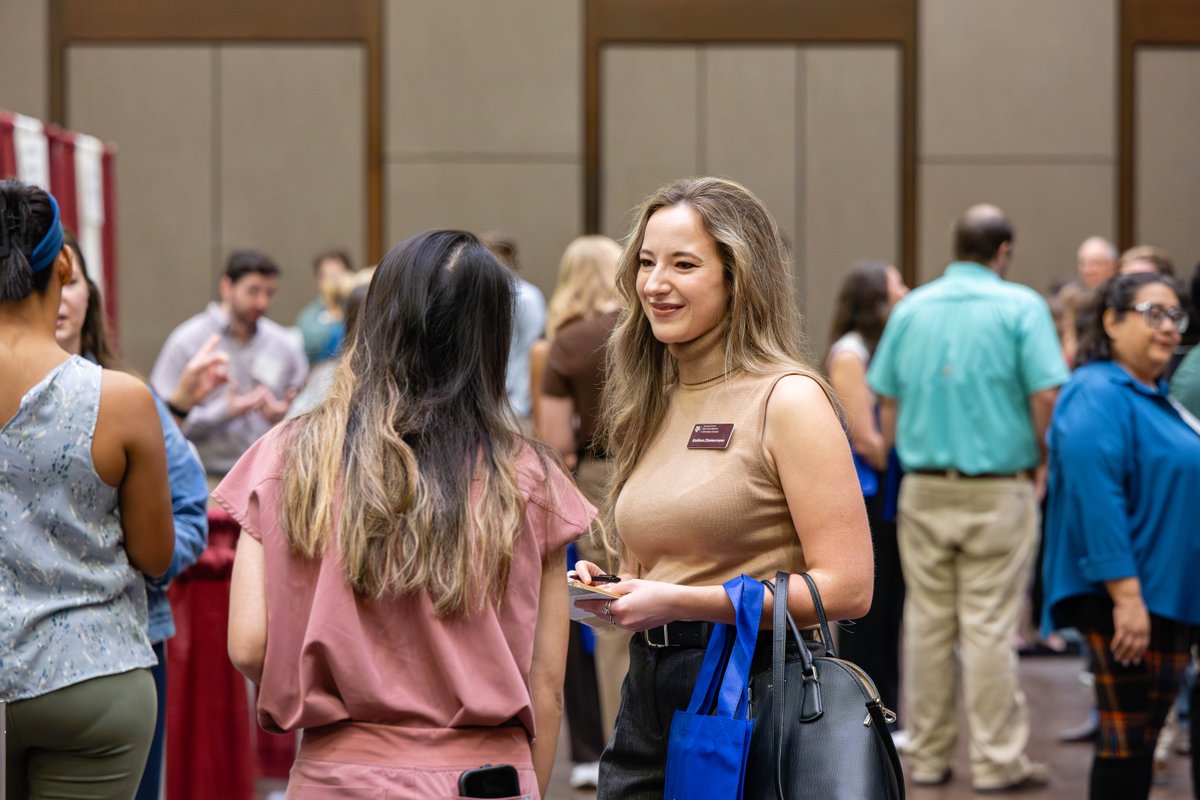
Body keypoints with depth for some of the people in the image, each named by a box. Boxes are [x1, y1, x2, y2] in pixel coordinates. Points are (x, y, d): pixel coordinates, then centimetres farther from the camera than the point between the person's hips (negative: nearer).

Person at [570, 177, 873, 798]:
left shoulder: (788, 399, -9)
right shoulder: (650, 403, 13)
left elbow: (846, 588, -15)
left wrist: (678, 601, -19)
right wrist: (611, 587, 2)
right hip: (647, 701, 6)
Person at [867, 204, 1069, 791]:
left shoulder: (911, 309, 7)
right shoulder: (1020, 307, -6)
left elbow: (887, 401, 7)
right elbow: (1047, 396, -13)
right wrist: (1043, 462, 2)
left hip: (923, 489, 4)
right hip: (998, 489, -4)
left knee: (927, 622, 9)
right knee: (989, 626, -1)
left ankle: (927, 755, 15)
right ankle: (997, 760, 4)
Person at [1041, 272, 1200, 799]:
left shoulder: (1157, 398, 17)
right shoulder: (1098, 395, -13)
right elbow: (1096, 497, -23)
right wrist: (1126, 595, -28)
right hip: (1123, 597, -9)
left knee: (1143, 740, 12)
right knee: (1127, 742, -7)